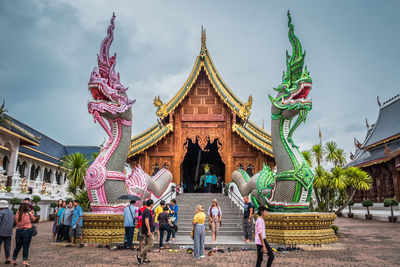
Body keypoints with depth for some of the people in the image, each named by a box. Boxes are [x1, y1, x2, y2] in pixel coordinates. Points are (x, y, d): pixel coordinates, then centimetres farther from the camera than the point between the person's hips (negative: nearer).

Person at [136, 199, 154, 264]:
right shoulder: (148, 211, -17)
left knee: (146, 244, 14)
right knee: (150, 245, -8)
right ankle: (140, 256, -9)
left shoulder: (145, 211, 13)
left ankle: (144, 258, 19)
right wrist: (149, 230, -25)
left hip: (144, 231, 10)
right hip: (148, 231, -10)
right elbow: (146, 221, -26)